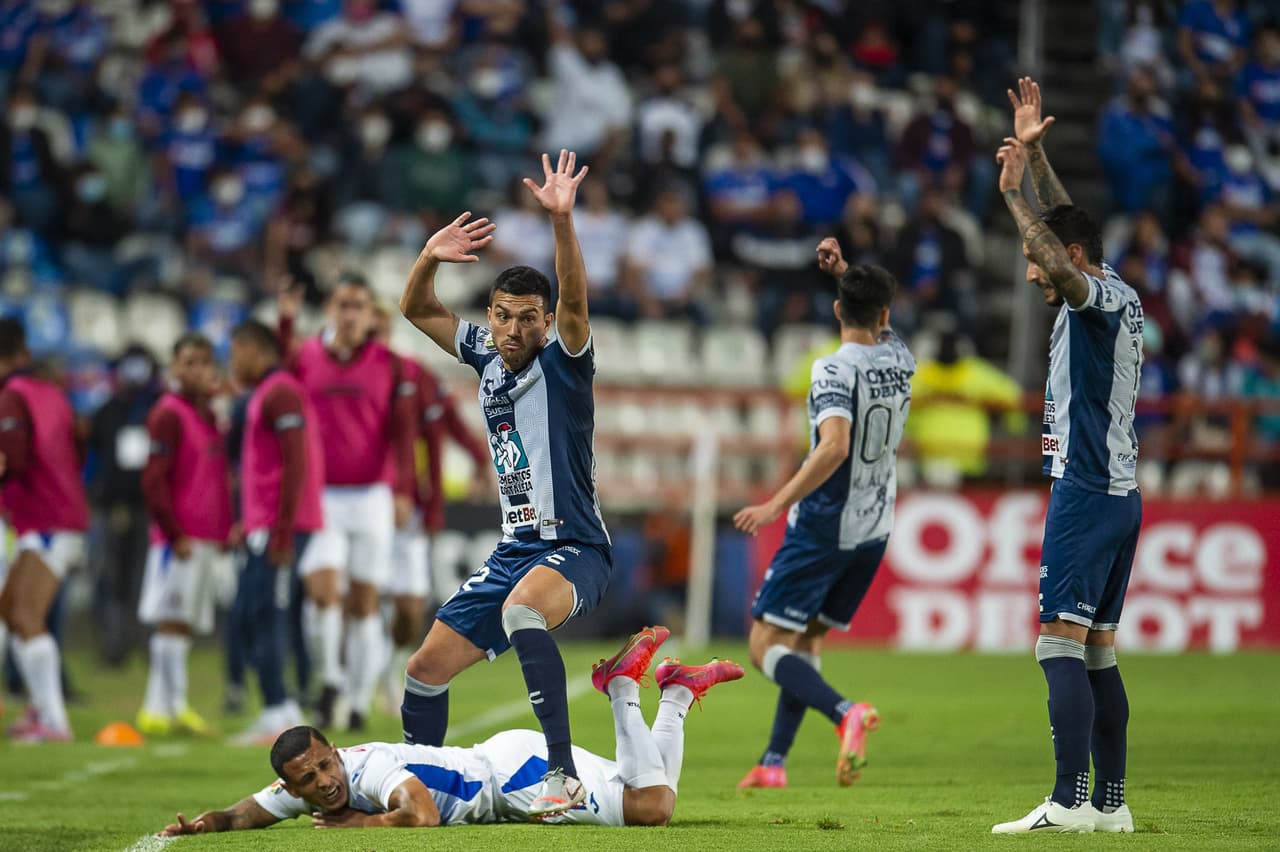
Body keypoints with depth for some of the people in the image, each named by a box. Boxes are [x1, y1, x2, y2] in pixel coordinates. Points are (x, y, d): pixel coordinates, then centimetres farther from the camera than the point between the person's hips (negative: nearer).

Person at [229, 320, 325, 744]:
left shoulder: (279, 394, -12)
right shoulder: (266, 394, 20)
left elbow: (295, 464, -20)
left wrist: (282, 532, -22)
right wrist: (251, 524, 26)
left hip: (279, 527, -10)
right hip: (265, 525, 10)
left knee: (263, 616, -10)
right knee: (245, 614, 10)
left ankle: (276, 713, -8)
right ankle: (280, 708, 12)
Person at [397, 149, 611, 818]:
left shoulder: (562, 360, -7)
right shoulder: (485, 356, 10)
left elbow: (574, 298, -26)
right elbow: (415, 310, 15)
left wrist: (561, 220, -40)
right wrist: (430, 258, -5)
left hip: (573, 548, -8)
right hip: (515, 548, 8)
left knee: (521, 609, -39)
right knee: (426, 669, 8)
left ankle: (564, 773, -42)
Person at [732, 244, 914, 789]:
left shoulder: (834, 371, -18)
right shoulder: (900, 360, 4)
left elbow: (835, 446, -33)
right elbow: (880, 325, 29)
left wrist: (777, 504, -34)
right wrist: (844, 269, 20)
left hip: (823, 528, -7)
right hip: (873, 532, 7)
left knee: (764, 646, -4)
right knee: (805, 640, 18)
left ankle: (846, 712, -27)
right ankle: (774, 762, 16)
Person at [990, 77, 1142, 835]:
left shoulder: (1100, 297, -10)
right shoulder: (1124, 302, 15)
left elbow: (1065, 266, -32)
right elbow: (1066, 225, 29)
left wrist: (1014, 192, -22)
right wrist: (1034, 152, 30)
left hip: (1087, 493, -10)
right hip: (1118, 489, 10)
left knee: (1062, 644, -14)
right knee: (1098, 653, 10)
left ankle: (1070, 802, -20)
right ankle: (1111, 804, 10)